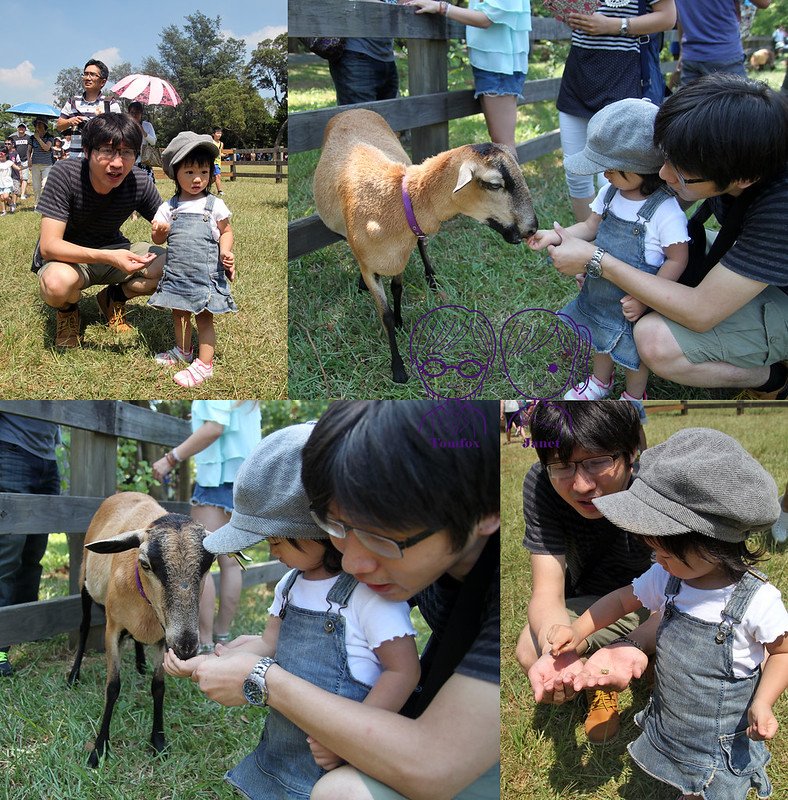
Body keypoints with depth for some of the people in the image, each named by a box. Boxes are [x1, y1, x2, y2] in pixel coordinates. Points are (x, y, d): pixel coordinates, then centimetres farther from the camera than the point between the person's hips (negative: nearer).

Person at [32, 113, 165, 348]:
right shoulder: (65, 174, -27)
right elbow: (49, 245, -32)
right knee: (57, 283, -39)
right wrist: (108, 258, -48)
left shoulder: (139, 183, -17)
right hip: (66, 257, -4)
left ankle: (113, 298, 10)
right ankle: (67, 311, 1)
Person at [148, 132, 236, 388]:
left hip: (205, 271, -4)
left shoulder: (214, 205, -3)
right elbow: (158, 239, 7)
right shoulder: (169, 207, 4)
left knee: (203, 317, -1)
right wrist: (159, 231, -16)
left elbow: (226, 232, 6)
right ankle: (182, 351, 37)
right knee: (179, 313, 17)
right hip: (177, 271, 4)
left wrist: (225, 251, -13)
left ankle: (204, 364, 6)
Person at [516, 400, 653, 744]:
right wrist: (558, 652, -52)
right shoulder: (541, 485, -25)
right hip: (599, 600, 2)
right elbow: (547, 592, -28)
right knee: (531, 651, -25)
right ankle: (600, 685, 10)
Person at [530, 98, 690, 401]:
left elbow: (677, 260, -23)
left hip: (634, 302, -6)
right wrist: (555, 236, -12)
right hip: (601, 293, 6)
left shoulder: (665, 211, -29)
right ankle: (600, 382, 55)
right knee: (602, 336, 28)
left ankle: (634, 396, 44)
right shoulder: (611, 193, -9)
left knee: (633, 350, 16)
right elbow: (591, 227, 3)